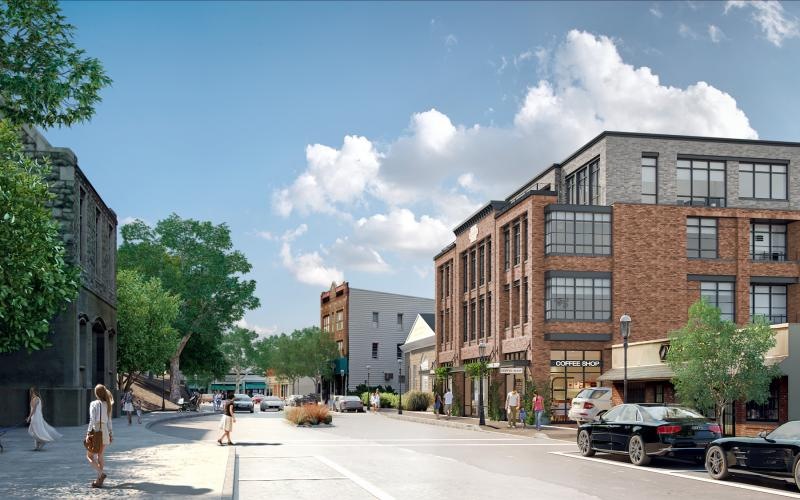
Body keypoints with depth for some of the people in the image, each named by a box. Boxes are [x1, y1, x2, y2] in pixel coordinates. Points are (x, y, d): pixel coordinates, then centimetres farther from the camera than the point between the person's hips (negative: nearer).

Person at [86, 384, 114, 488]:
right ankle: (99, 480, 13)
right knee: (100, 456, 13)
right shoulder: (107, 405, 7)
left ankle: (101, 473, -13)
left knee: (90, 455, 5)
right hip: (105, 432, 6)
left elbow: (92, 420, -15)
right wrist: (111, 433, 16)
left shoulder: (94, 404, -10)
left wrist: (89, 432, -12)